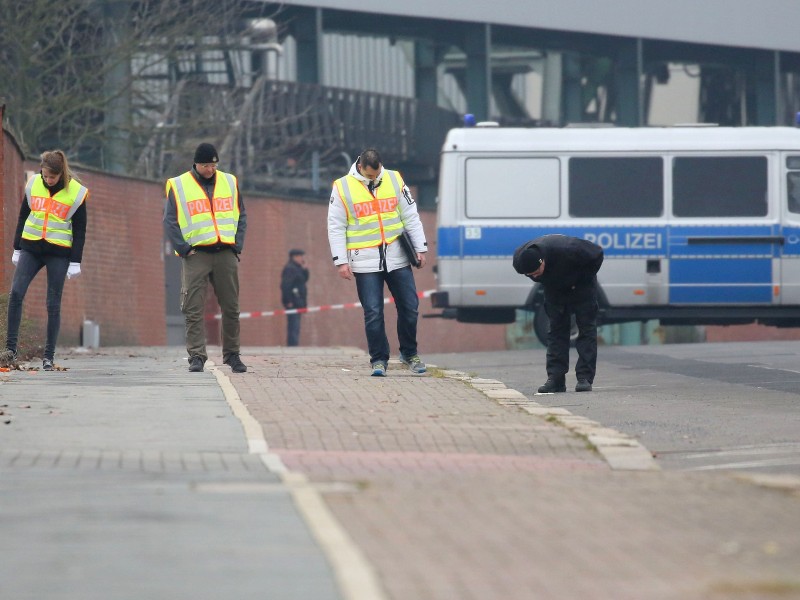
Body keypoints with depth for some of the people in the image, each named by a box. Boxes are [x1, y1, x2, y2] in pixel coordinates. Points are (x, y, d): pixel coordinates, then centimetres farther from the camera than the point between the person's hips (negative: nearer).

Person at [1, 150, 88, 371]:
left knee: (53, 304, 0)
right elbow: (23, 216, 12)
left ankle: (49, 356, 7)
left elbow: (79, 230, -1)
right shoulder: (33, 184, 3)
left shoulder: (76, 192, -5)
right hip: (31, 248, 2)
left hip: (59, 253, -2)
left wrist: (75, 261, -4)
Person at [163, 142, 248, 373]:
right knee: (194, 309, -6)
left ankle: (232, 355, 14)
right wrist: (184, 249, -8)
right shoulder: (178, 186, 3)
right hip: (196, 254, -3)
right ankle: (196, 356, -3)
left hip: (226, 254, 3)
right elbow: (170, 222, 1)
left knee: (231, 308, 5)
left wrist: (237, 245, 3)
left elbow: (241, 217, 15)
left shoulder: (230, 183, 12)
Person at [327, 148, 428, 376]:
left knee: (409, 307, 4)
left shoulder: (394, 180, 5)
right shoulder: (343, 188, -2)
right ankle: (379, 359, 7)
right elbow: (336, 227, 0)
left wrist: (420, 248, 8)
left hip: (397, 257, 2)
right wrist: (341, 261, -5)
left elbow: (411, 217, 11)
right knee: (373, 313, -4)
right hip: (365, 261, -2)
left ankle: (409, 353, 22)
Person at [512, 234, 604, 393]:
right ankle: (555, 379, -2)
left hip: (580, 286, -4)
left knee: (587, 329, -8)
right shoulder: (519, 260, -27)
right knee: (556, 330, 0)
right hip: (554, 289, 4)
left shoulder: (566, 250, -41)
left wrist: (581, 279, -18)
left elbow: (597, 254, -24)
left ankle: (585, 378, -10)